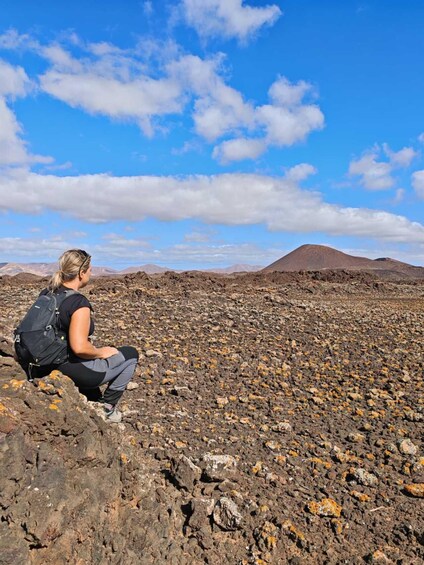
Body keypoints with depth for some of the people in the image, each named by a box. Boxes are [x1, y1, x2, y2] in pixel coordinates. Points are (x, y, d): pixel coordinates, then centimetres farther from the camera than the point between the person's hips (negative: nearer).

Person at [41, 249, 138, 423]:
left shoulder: (46, 294, -1)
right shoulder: (79, 303, -26)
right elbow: (79, 348, -32)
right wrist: (101, 352, -12)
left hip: (51, 365, 8)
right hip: (76, 371, -8)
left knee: (106, 350, 33)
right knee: (131, 354, 11)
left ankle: (90, 401, 31)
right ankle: (107, 407, 16)